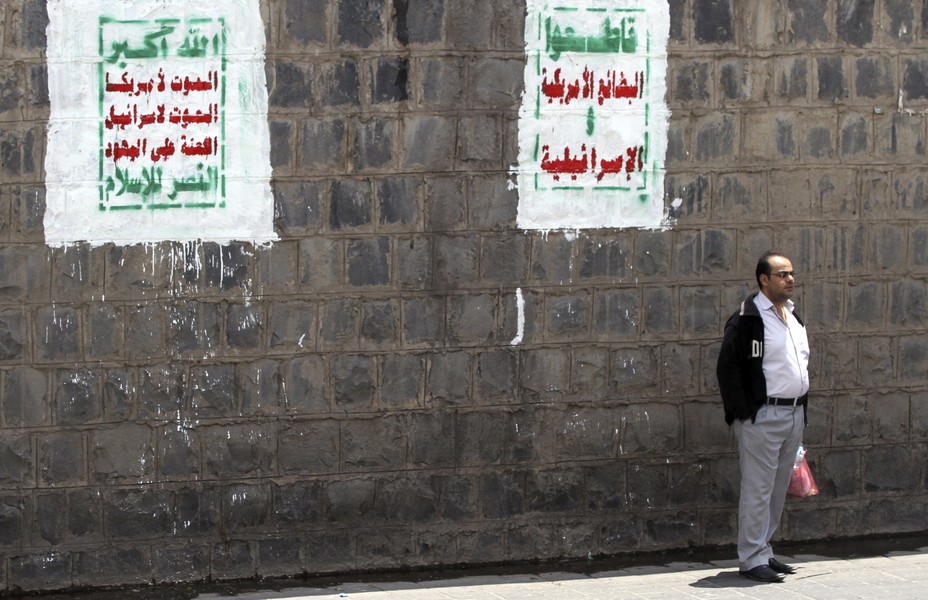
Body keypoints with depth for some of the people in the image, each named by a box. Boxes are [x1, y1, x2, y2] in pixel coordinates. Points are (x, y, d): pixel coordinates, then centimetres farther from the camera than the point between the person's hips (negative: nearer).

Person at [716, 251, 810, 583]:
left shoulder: (793, 317, 16)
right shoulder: (747, 319, -11)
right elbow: (727, 368, -13)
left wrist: (802, 408, 18)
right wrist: (743, 414, -16)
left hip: (794, 415, 8)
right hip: (762, 416, -8)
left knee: (778, 489, 12)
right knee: (758, 489, -6)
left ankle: (763, 552, 20)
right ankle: (752, 559, -3)